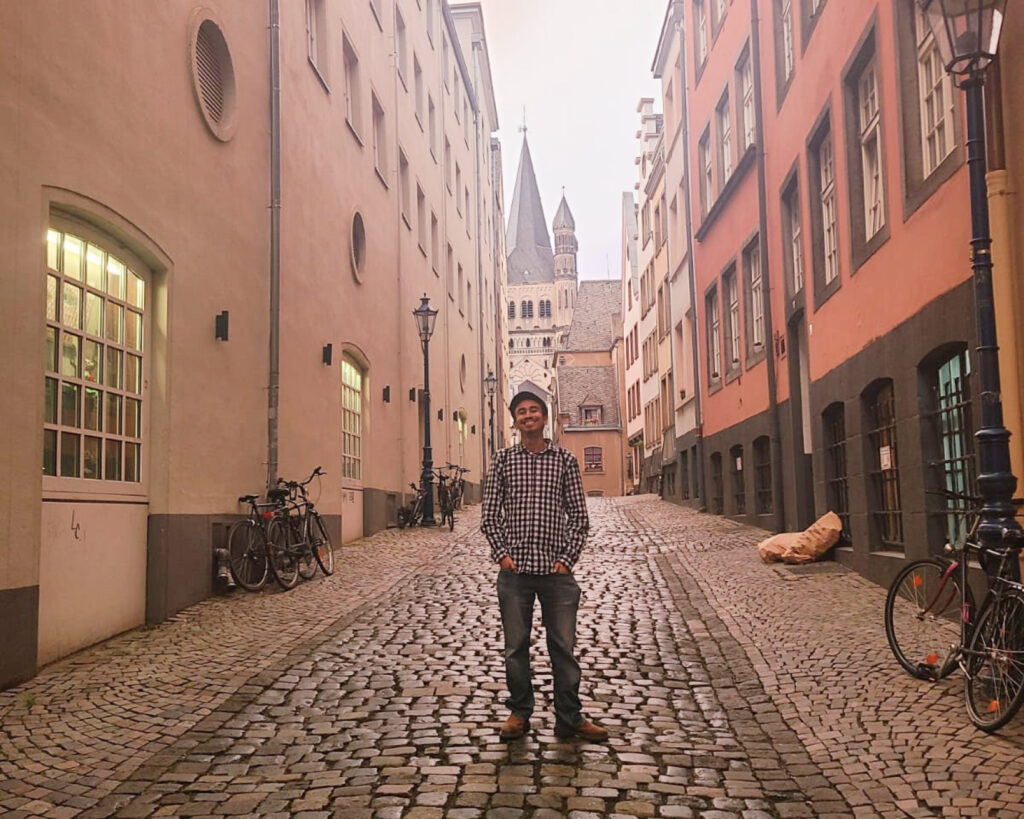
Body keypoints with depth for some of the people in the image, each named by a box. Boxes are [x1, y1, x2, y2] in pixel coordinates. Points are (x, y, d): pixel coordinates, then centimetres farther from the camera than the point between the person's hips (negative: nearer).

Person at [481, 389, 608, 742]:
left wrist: (567, 559, -4)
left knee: (563, 646, 5)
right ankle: (519, 713, 23)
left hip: (556, 569, 0)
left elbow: (579, 516, 5)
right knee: (516, 647, 8)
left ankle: (569, 718, 17)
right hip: (514, 569, 0)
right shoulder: (502, 460, 6)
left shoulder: (565, 460, 5)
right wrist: (501, 553, -4)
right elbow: (490, 514, 7)